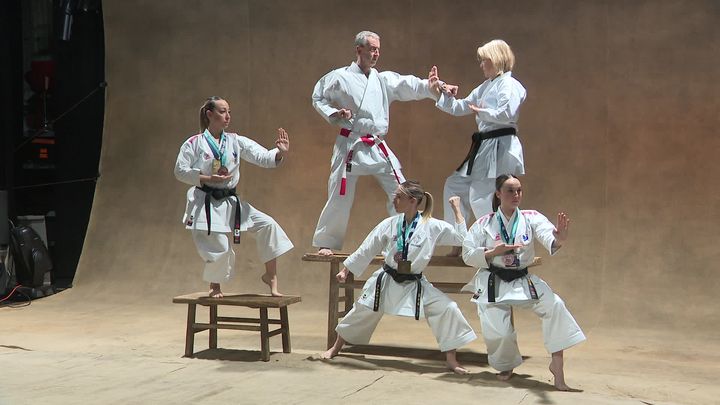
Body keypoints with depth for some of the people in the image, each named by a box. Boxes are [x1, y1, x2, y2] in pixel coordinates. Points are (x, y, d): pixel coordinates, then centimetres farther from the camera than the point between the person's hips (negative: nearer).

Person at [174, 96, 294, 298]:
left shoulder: (236, 141, 7)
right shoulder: (194, 143, -4)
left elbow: (262, 157, -2)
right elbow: (180, 171, -7)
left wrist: (280, 153, -22)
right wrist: (208, 179, -18)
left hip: (230, 202, 5)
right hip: (205, 203, -5)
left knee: (267, 225, -9)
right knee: (218, 248, -11)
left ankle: (270, 276, 2)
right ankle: (214, 286, 20)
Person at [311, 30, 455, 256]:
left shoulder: (383, 80, 8)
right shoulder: (340, 77, -2)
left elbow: (410, 86, -4)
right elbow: (318, 99, 7)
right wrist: (334, 114, -11)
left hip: (377, 147, 4)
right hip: (350, 145, -4)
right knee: (340, 197, -1)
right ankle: (325, 243, 15)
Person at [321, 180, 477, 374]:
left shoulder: (432, 226, -12)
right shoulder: (389, 225, -7)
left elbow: (461, 237, -13)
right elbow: (366, 250, 2)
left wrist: (457, 209, -13)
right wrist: (345, 270, 6)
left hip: (415, 285, -1)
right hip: (386, 281, 1)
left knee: (447, 309, -16)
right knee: (362, 311, 10)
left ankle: (451, 360, -4)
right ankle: (336, 348, 37)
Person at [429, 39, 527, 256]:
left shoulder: (509, 85, -10)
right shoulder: (486, 87, 18)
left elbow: (507, 113, -26)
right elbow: (458, 108, 22)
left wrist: (481, 112, -13)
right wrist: (439, 91, 14)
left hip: (500, 147, -10)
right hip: (484, 148, 10)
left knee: (481, 197, -13)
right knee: (455, 185, 17)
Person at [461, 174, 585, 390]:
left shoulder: (530, 218, -3)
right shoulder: (484, 224, -4)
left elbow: (548, 236, -23)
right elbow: (468, 255, -5)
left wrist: (558, 240, -47)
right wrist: (495, 252, -19)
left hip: (523, 281, 1)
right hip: (492, 283, -1)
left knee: (554, 306, -23)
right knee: (497, 332, -12)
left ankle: (557, 364, -15)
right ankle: (506, 367, 23)